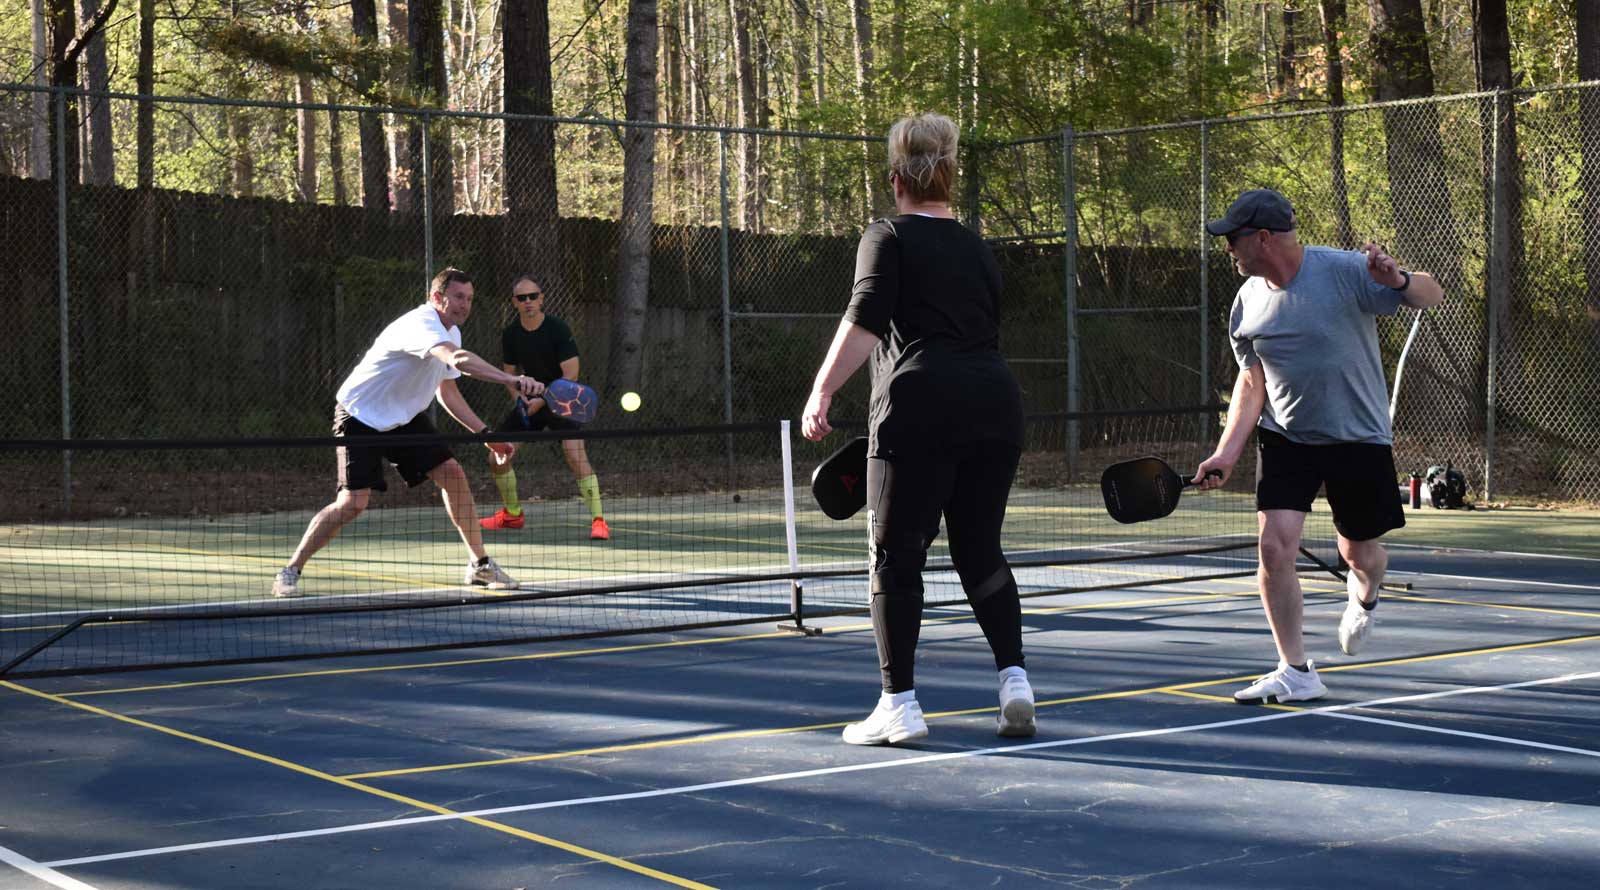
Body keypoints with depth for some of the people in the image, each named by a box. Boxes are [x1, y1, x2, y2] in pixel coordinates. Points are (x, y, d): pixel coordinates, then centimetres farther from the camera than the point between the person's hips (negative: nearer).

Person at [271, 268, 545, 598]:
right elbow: (458, 359, -48)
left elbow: (446, 391, 17)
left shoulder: (451, 334, 4)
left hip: (404, 417, 9)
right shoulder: (421, 323, -28)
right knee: (354, 502, -17)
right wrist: (511, 380, -60)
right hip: (360, 417, -9)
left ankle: (480, 565, 7)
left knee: (452, 473, -4)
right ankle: (290, 571, -3)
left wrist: (485, 433, 10)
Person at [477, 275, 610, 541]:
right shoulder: (510, 334, -1)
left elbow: (570, 374, -19)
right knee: (498, 458, 2)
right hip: (529, 402, 6)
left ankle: (598, 521, -23)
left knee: (576, 455, -26)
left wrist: (542, 400, -26)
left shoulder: (558, 329, -16)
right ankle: (512, 514, 25)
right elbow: (510, 372, 10)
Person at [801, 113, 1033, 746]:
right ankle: (1015, 682, 7)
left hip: (920, 407, -5)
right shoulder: (978, 249, 21)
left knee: (896, 557, 3)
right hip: (996, 406, 6)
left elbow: (864, 323, -9)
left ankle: (899, 705, 3)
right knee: (981, 552, 16)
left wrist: (821, 392, -13)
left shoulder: (888, 237, 4)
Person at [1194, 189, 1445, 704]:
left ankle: (1364, 598, 47)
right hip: (1286, 439, 3)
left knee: (1359, 554, 8)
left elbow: (1432, 296, -11)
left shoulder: (1343, 271, -15)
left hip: (1359, 438, -3)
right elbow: (1252, 381, 9)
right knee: (1274, 548, -13)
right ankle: (1296, 673, -2)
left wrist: (1398, 280, -35)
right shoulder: (1249, 301, 0)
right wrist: (1227, 453, 0)